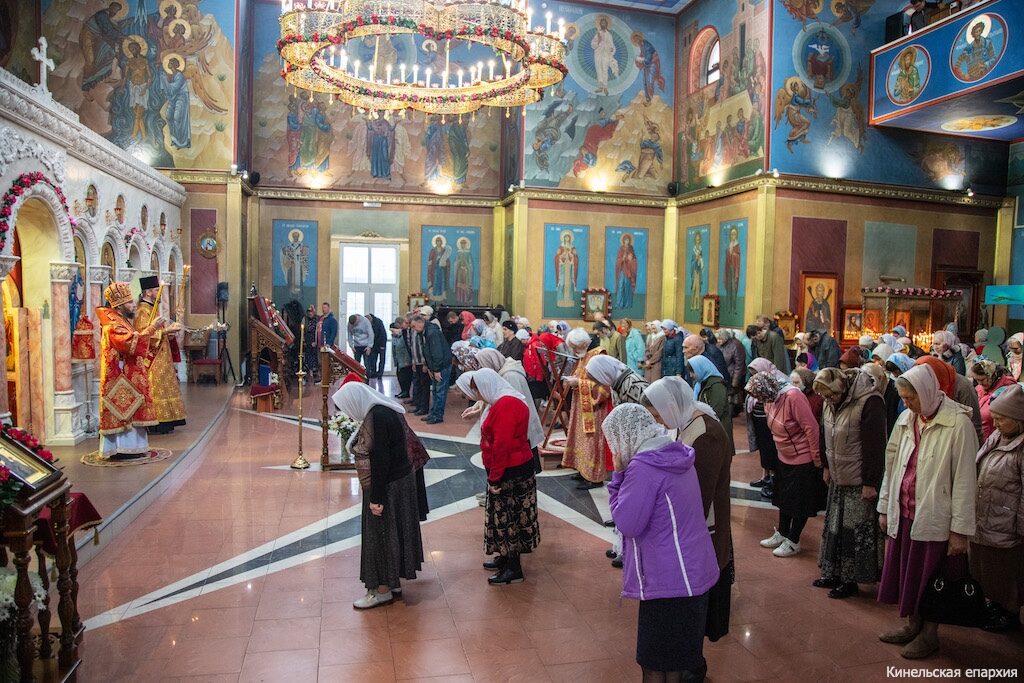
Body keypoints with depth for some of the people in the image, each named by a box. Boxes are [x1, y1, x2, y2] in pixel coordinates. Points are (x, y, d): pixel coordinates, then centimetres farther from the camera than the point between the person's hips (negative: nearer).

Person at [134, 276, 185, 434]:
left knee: (161, 388, 11)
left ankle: (163, 422, 15)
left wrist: (168, 332, 12)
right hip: (152, 359, -10)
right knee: (155, 389, -8)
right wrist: (167, 330, -22)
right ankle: (156, 425, -4)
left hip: (160, 357, 10)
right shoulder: (143, 310, -14)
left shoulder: (151, 308, 17)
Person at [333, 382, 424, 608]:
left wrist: (376, 498, -20)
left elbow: (380, 460, -25)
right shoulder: (382, 411, 6)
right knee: (389, 534, 18)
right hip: (397, 481, 10)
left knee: (382, 535, 4)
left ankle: (383, 590, 18)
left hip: (388, 487, -10)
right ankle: (393, 583, 30)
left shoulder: (379, 417, -24)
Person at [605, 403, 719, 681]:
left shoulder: (643, 467, -22)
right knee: (676, 657, 24)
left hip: (669, 581, -9)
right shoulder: (677, 455, 6)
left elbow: (627, 523, -19)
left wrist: (618, 475, -12)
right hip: (694, 572, 9)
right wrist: (624, 474, 5)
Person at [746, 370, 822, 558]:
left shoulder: (792, 396, -28)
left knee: (799, 501, 7)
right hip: (785, 458, 8)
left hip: (803, 459, -8)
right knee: (784, 497, 20)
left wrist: (816, 459, -19)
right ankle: (782, 534, 35)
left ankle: (793, 541, 20)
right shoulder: (770, 399, -2)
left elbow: (811, 427, -25)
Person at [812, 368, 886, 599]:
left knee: (855, 530, 2)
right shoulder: (831, 402, 3)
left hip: (859, 482, -8)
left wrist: (870, 483, -17)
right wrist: (828, 467, 19)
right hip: (838, 478, 8)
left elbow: (875, 445, -20)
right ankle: (833, 573, 28)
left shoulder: (869, 401, -21)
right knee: (834, 526, 15)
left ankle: (851, 580, 16)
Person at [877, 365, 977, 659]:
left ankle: (929, 635, 29)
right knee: (906, 572, 16)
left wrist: (960, 529, -13)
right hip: (903, 513, 5)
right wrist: (885, 508, 14)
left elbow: (964, 479, -14)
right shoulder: (906, 420, 3)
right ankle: (913, 625, 36)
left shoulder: (957, 423, -15)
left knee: (930, 579, 9)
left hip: (934, 517, -5)